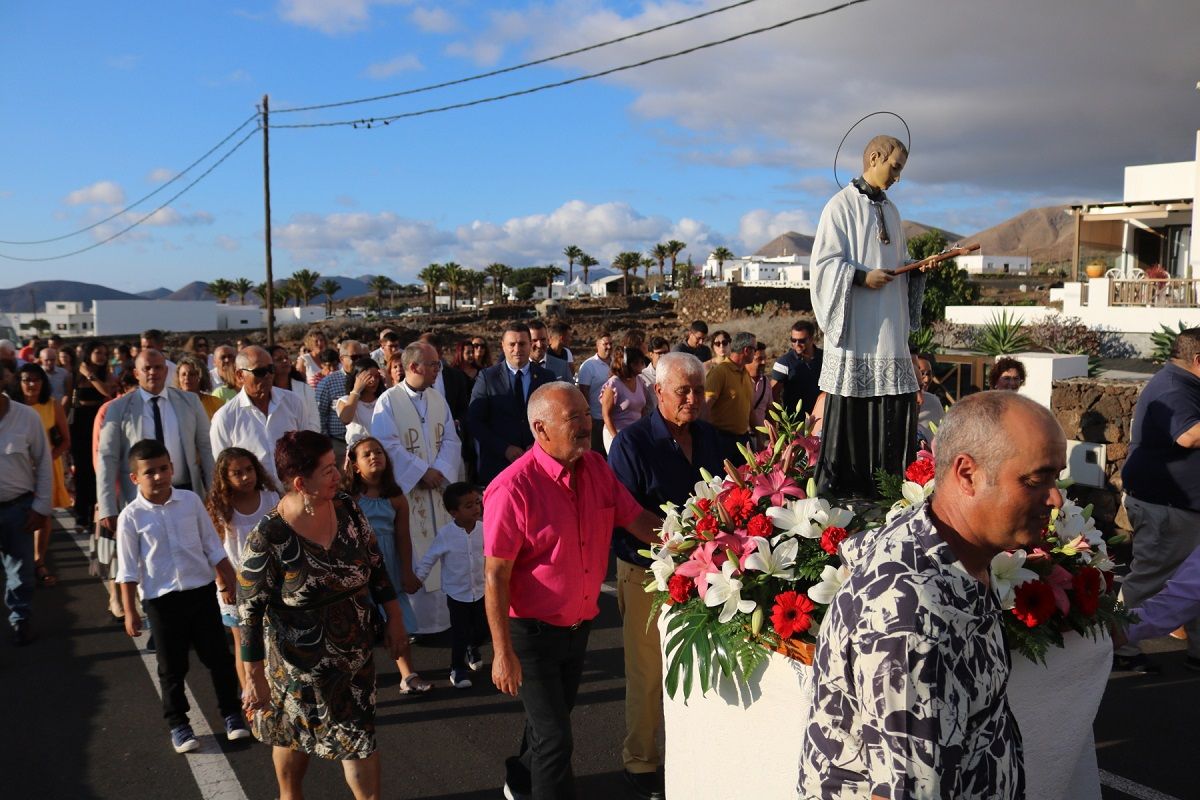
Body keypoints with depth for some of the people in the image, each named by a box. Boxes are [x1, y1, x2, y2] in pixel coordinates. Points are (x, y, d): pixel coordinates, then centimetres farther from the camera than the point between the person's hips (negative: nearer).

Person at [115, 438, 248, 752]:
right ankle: (177, 723, 26)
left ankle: (231, 712, 26)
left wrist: (228, 581, 7)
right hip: (160, 599, -2)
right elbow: (128, 569, -3)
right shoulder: (131, 516, -9)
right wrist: (130, 611, -3)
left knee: (218, 655, 10)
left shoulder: (191, 501, -3)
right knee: (172, 666, 10)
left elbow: (212, 545, 5)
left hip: (201, 591, 2)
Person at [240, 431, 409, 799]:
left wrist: (394, 618, 7)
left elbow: (375, 565, 5)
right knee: (293, 740, 16)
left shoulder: (347, 509, -8)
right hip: (298, 666, -4)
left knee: (361, 739, 12)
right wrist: (254, 678, -12)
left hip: (355, 654, 4)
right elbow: (250, 611, -16)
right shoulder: (267, 539, -24)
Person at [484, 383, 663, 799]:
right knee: (555, 737, 3)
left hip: (579, 625, 7)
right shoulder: (512, 489, -25)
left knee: (553, 717, 27)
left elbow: (640, 521, -2)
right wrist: (502, 652, -20)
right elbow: (495, 576, -22)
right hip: (532, 633, -7)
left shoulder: (597, 468, -5)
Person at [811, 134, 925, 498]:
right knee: (849, 412, -5)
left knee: (896, 406, 4)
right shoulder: (842, 206, -4)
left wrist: (917, 269, 6)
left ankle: (872, 488, 13)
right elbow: (824, 262, -10)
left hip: (889, 331, 7)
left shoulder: (890, 210, 19)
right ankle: (836, 490, 5)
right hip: (856, 328, -7)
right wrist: (863, 277, -21)